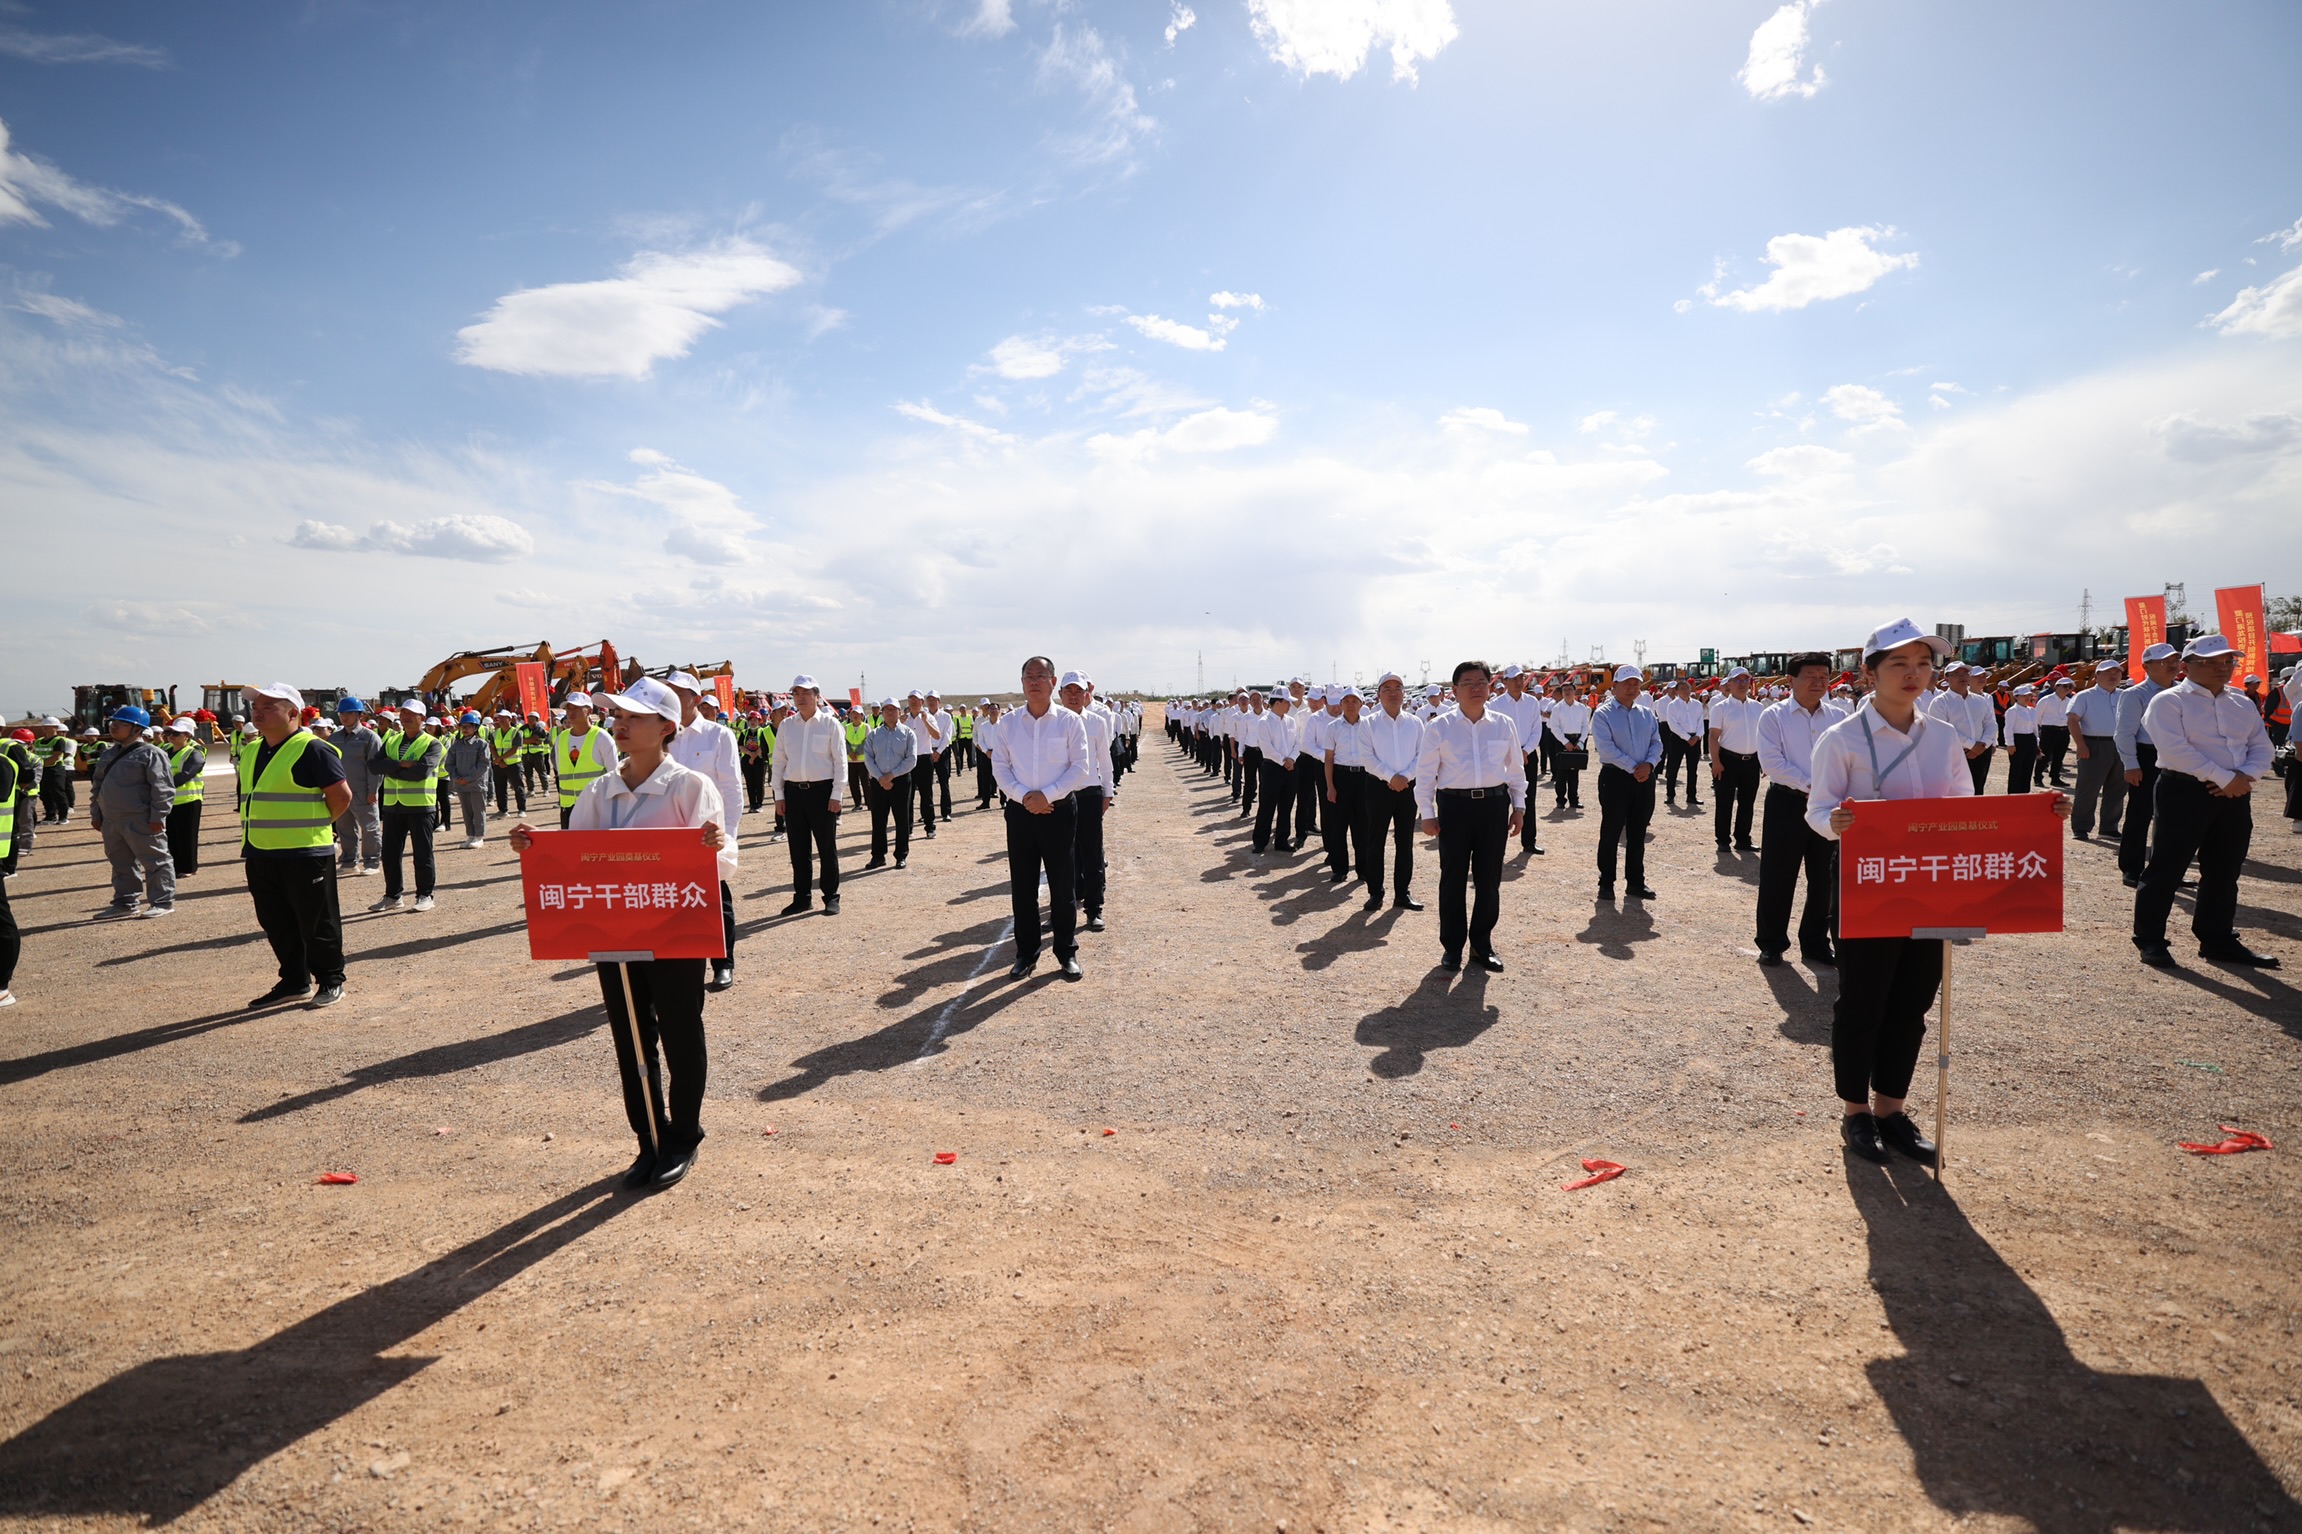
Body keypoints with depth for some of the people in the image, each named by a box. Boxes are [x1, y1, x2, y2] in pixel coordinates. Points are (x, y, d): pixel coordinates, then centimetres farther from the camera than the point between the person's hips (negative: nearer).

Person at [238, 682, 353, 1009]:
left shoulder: (311, 749, -13)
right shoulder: (251, 753, 13)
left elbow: (342, 796, -14)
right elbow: (249, 800, 23)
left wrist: (316, 825, -4)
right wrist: (249, 848, 17)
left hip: (305, 854, -8)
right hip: (260, 856, 8)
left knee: (316, 924, 2)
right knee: (276, 923, 15)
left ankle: (331, 980, 16)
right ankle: (293, 982, 27)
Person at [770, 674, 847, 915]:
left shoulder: (830, 724, -2)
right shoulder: (786, 726, 8)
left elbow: (840, 761, -3)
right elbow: (779, 761, 11)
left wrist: (837, 794, -8)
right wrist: (779, 795, 6)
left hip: (822, 790, -4)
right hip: (793, 791, 4)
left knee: (827, 847, 3)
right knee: (798, 848, 9)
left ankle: (831, 897, 11)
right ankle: (802, 897, 19)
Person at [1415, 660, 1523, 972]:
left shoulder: (1504, 725, 5)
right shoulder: (1439, 727, -2)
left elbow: (1516, 768, 13)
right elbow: (1425, 771, 0)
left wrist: (1519, 805, 11)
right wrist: (1427, 813, -3)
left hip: (1494, 805, 2)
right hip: (1454, 805, -2)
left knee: (1489, 879, 8)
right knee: (1453, 878, 4)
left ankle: (1482, 944, 22)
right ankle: (1452, 947, 16)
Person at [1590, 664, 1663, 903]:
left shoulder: (1647, 713, 12)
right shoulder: (1603, 715, -5)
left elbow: (1657, 742, 8)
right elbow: (1606, 748, -15)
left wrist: (1648, 764, -11)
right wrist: (1633, 768, -17)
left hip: (1644, 778, 5)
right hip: (1616, 778, -5)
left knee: (1638, 833, 12)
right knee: (1611, 832, 0)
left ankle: (1635, 882, 21)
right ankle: (1606, 883, 9)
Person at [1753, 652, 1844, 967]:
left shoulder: (1839, 717, 8)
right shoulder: (1774, 716, -2)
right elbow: (1771, 762, -11)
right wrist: (1810, 785, -16)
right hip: (1787, 803, -3)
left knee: (1825, 877, 9)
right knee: (1777, 876, 1)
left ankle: (1815, 943, 23)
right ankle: (1771, 943, 13)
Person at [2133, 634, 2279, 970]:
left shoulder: (2242, 705, 16)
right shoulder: (2169, 702, -5)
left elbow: (2261, 748, 12)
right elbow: (2175, 749, -17)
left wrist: (2245, 777, -8)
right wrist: (2224, 778, -18)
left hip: (2234, 796, 7)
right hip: (2184, 791, -7)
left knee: (2224, 873, 12)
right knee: (2167, 868, -3)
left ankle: (2218, 940, 23)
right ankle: (2150, 940, 4)